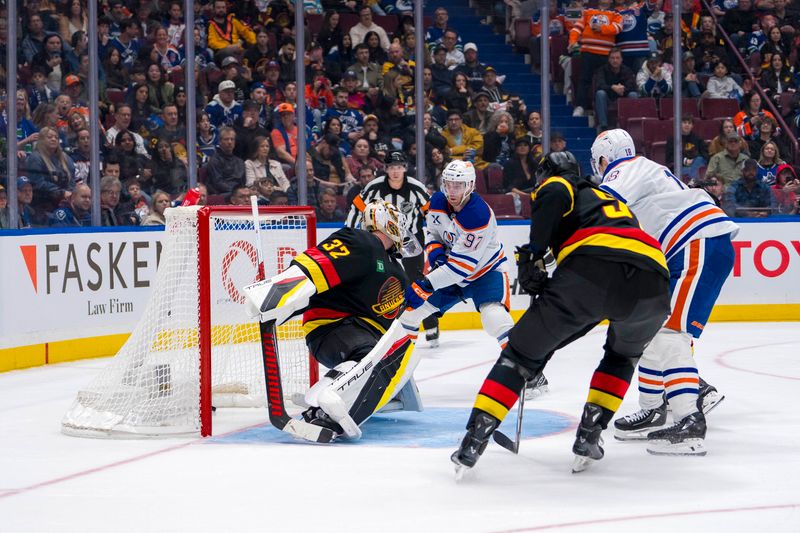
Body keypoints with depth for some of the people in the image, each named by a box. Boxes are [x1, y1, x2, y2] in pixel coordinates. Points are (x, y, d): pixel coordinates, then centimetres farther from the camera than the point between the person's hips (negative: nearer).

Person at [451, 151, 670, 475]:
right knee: (624, 355, 35)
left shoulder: (555, 187, 26)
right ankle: (588, 436, 22)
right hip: (653, 282, 5)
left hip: (595, 264, -5)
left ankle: (473, 440, 1)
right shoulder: (612, 201, 43)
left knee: (523, 351, 9)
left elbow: (556, 195, -2)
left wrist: (533, 254, 2)